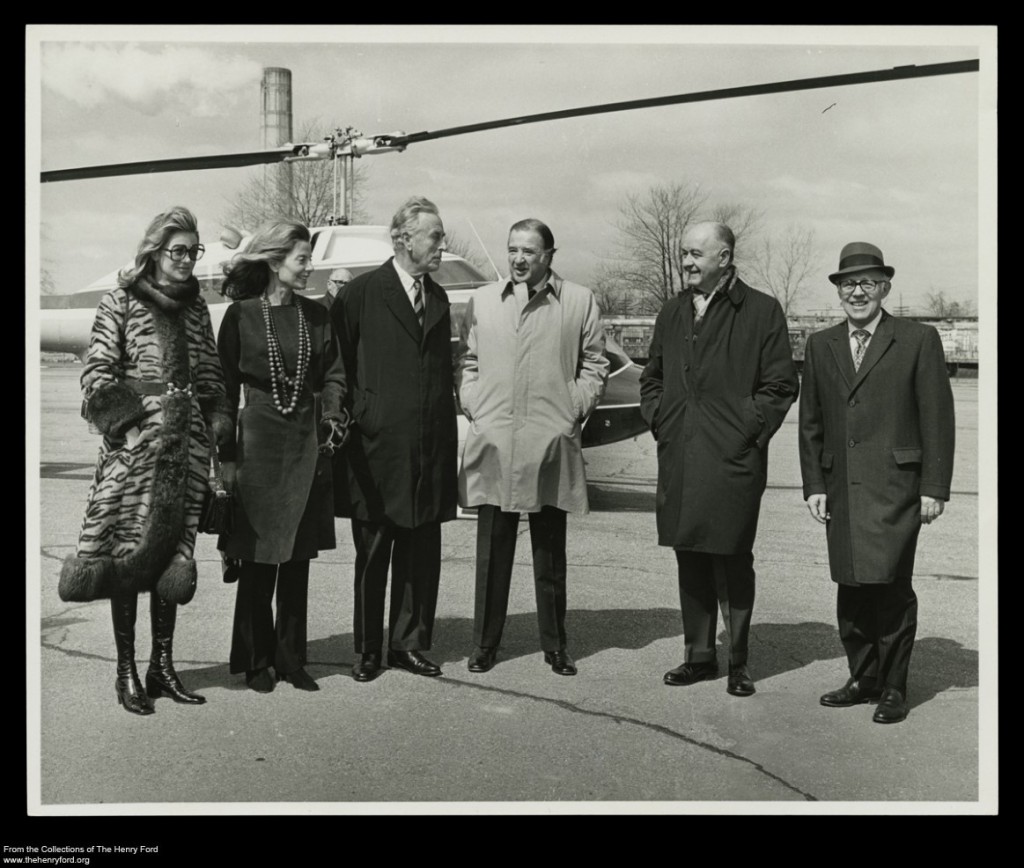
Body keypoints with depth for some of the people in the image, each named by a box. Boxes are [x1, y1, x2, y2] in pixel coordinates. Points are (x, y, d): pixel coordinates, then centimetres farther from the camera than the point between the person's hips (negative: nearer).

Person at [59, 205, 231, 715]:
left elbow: (210, 373, 19)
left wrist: (218, 419, 6)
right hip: (135, 443, -5)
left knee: (172, 554, 7)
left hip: (188, 441, 5)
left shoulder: (194, 306, 16)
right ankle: (126, 673, 4)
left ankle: (162, 667, 15)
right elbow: (96, 372, -2)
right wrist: (126, 420, -12)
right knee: (128, 550, -4)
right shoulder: (122, 302, 2)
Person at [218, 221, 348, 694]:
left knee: (298, 559, 7)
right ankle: (256, 660, 15)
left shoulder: (316, 315, 8)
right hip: (259, 443, -3)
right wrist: (227, 456, -3)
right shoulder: (241, 315, -2)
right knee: (259, 561, 2)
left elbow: (333, 374, 9)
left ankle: (291, 659, 18)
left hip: (307, 445, 3)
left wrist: (333, 415, -11)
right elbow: (226, 388, -1)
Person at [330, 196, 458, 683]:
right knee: (373, 555, 6)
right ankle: (368, 650, 17)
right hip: (377, 447, -5)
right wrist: (351, 419, -5)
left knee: (421, 555, 9)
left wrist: (448, 440, 12)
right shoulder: (360, 294, -4)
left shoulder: (438, 298, 14)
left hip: (430, 453, 5)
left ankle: (408, 644, 21)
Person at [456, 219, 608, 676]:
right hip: (493, 441, 1)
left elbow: (594, 365, 8)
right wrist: (473, 408, 2)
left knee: (551, 552, 8)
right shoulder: (482, 301, 10)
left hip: (552, 444, -1)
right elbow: (466, 361, 13)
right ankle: (485, 643, 16)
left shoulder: (579, 301, 5)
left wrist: (574, 411, -2)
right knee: (492, 550, 6)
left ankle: (555, 646, 18)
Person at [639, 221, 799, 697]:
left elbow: (780, 385, -2)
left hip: (732, 460, -5)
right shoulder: (672, 312, 15)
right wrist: (658, 420, 9)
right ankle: (699, 654, 21)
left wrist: (746, 431, -9)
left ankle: (737, 662, 12)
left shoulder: (761, 311, -1)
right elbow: (651, 377, 23)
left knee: (732, 560, 0)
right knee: (690, 559, 10)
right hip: (678, 459, 5)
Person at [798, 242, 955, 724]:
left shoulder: (919, 340, 1)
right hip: (841, 489, 4)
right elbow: (810, 423, 14)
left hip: (895, 486, -4)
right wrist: (814, 485, 8)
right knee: (851, 588, 8)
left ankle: (893, 687, 9)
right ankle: (863, 678, 22)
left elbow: (937, 419, -1)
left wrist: (935, 487, -6)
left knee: (891, 587, -5)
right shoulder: (820, 346, 13)